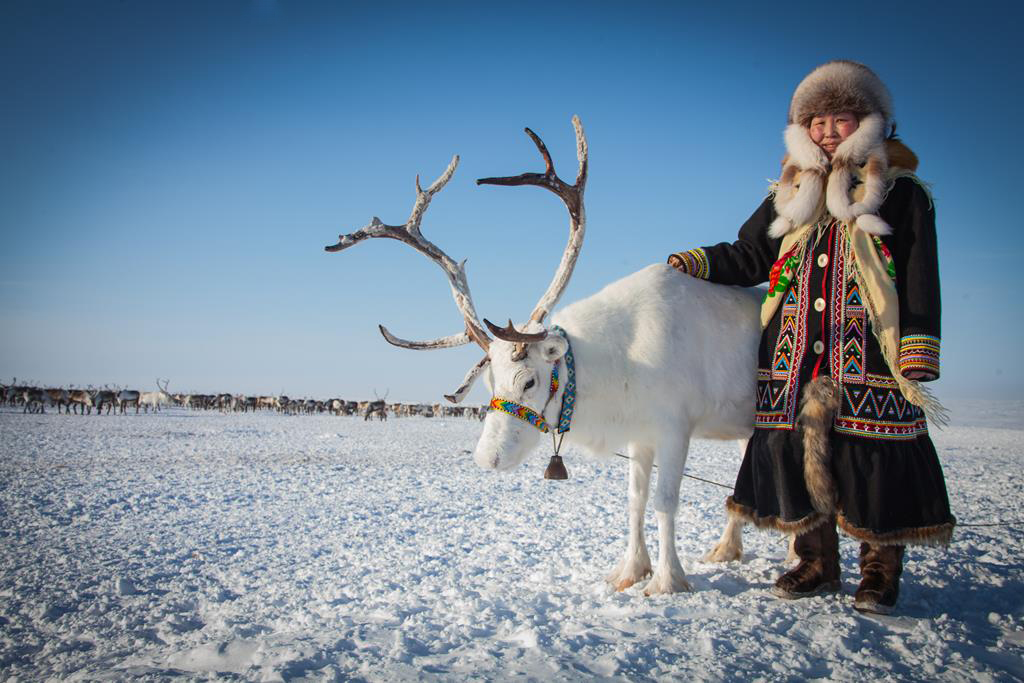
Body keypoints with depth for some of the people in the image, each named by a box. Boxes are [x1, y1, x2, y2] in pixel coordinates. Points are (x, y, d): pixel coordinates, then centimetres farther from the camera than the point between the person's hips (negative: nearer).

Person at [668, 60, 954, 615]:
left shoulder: (901, 191, 5)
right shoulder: (790, 194, 17)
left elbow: (920, 284, 1)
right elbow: (748, 257, 21)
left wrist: (918, 368, -7)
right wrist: (688, 264, 7)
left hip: (869, 356, -3)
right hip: (794, 355, 4)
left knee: (874, 455, -5)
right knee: (796, 449, 3)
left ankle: (881, 569, 13)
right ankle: (817, 563, 19)